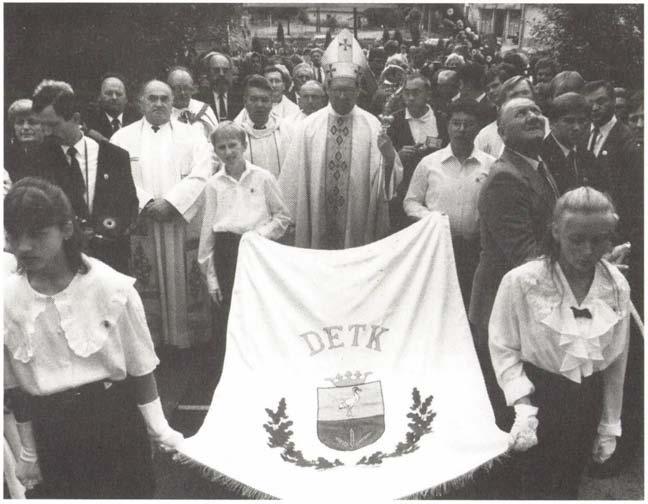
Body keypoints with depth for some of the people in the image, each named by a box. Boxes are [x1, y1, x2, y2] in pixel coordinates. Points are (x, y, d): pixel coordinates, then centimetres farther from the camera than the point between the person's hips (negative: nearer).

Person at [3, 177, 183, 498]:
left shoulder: (112, 287, -17)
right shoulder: (8, 300, -9)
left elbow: (139, 364, -8)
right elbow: (17, 385, 1)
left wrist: (159, 429, -3)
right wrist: (28, 452, 7)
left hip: (115, 419, -2)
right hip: (52, 433, 2)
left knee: (131, 492, 11)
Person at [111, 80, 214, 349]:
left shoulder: (191, 135, 9)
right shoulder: (123, 137, 10)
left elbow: (201, 174, -3)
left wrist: (170, 202, -14)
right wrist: (148, 203, -14)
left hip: (184, 223, 0)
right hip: (141, 223, 0)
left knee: (188, 287, 2)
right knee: (147, 288, 3)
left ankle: (189, 339, 14)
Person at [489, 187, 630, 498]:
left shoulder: (617, 287, -7)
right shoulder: (520, 282, -20)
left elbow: (616, 360, 3)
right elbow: (503, 348, -10)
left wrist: (610, 424, 9)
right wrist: (522, 405, -21)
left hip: (589, 402, 4)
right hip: (538, 395, -4)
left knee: (569, 486, 19)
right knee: (537, 487, 7)